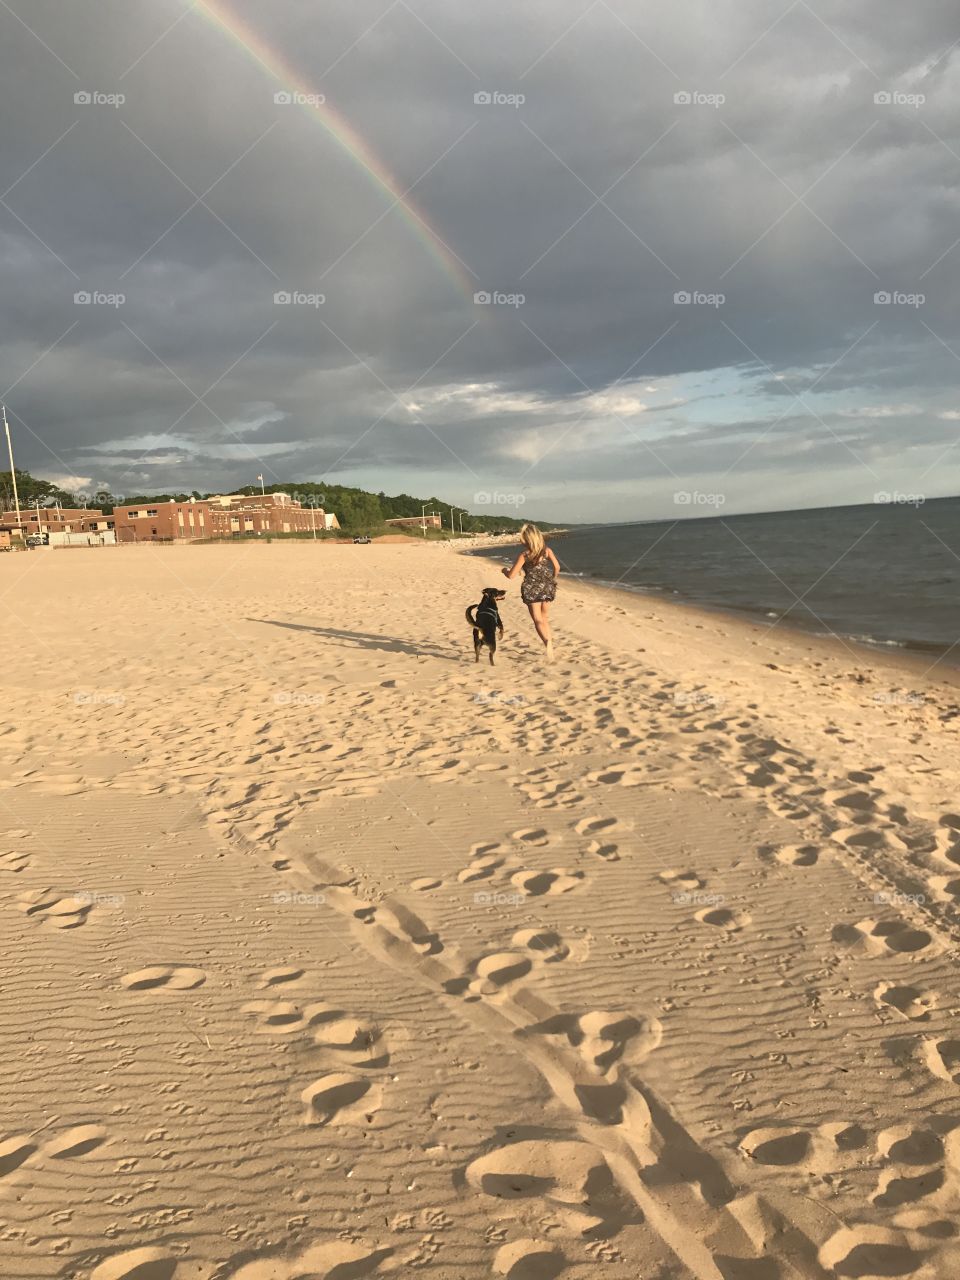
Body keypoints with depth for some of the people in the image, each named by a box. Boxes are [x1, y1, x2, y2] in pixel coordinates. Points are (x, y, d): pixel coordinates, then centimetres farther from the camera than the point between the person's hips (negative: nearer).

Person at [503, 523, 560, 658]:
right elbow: (557, 566, -3)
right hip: (548, 587, 3)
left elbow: (511, 575, -10)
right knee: (543, 616, 23)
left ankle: (547, 641, -26)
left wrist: (505, 570, 12)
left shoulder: (524, 555, -10)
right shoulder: (546, 550, -2)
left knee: (538, 620, 0)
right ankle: (550, 639, 11)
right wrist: (553, 579, 15)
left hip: (532, 589, -3)